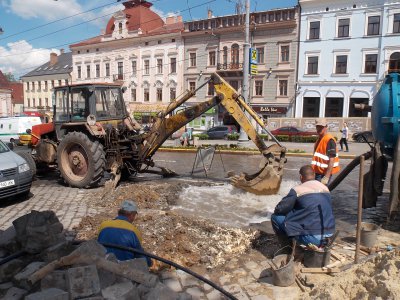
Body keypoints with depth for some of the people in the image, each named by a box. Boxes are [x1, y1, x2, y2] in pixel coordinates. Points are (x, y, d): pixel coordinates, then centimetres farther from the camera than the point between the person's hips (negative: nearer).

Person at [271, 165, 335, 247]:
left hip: (311, 237, -7)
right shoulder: (325, 188, 12)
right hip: (328, 236, 7)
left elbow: (279, 209, -6)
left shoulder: (297, 190, -8)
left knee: (275, 217, 4)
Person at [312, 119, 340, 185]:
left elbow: (331, 160, -21)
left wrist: (326, 177, -25)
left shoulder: (329, 140, -16)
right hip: (318, 172, 9)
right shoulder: (319, 140, 13)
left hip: (324, 173, -9)